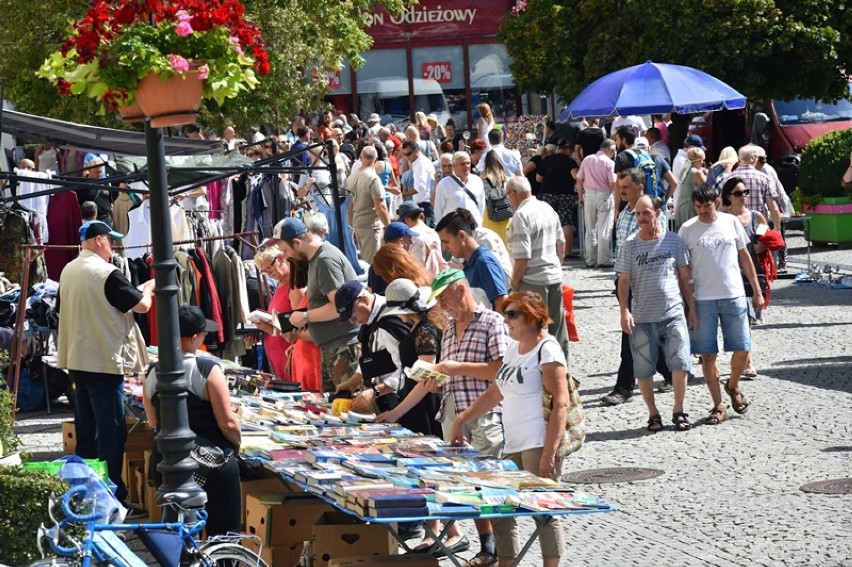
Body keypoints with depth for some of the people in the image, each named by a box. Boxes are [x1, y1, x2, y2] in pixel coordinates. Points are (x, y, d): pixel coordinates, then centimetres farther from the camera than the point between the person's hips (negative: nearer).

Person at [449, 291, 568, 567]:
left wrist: (549, 453, -23)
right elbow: (495, 392, 28)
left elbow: (561, 404, -17)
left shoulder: (547, 350, -9)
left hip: (540, 445, -9)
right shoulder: (513, 349, 16)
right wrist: (462, 419, 23)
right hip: (513, 446, 9)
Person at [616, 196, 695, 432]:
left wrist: (692, 308, 8)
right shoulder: (630, 245, 2)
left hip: (673, 314, 0)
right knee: (643, 370, 3)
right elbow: (623, 281, 0)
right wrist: (624, 311, -11)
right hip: (642, 318, 0)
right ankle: (653, 413, 18)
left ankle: (678, 411, 10)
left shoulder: (674, 241, 4)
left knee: (679, 364, -6)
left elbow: (685, 277, 10)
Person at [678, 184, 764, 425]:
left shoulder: (731, 222, 4)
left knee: (742, 349, 0)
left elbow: (744, 257, 11)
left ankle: (733, 386, 29)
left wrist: (757, 291, 11)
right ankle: (718, 406, 11)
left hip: (734, 296, 1)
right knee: (708, 354, 1)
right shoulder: (687, 230, -1)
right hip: (702, 299, -1)